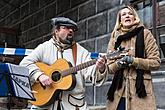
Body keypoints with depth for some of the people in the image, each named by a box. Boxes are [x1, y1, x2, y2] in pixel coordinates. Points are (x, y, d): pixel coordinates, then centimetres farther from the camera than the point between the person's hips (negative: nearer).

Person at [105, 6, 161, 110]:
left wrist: (133, 61, -14)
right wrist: (118, 64, -10)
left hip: (141, 89, -2)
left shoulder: (144, 34, 3)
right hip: (119, 90, 3)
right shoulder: (115, 37, 12)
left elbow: (156, 62, -2)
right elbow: (110, 67, 11)